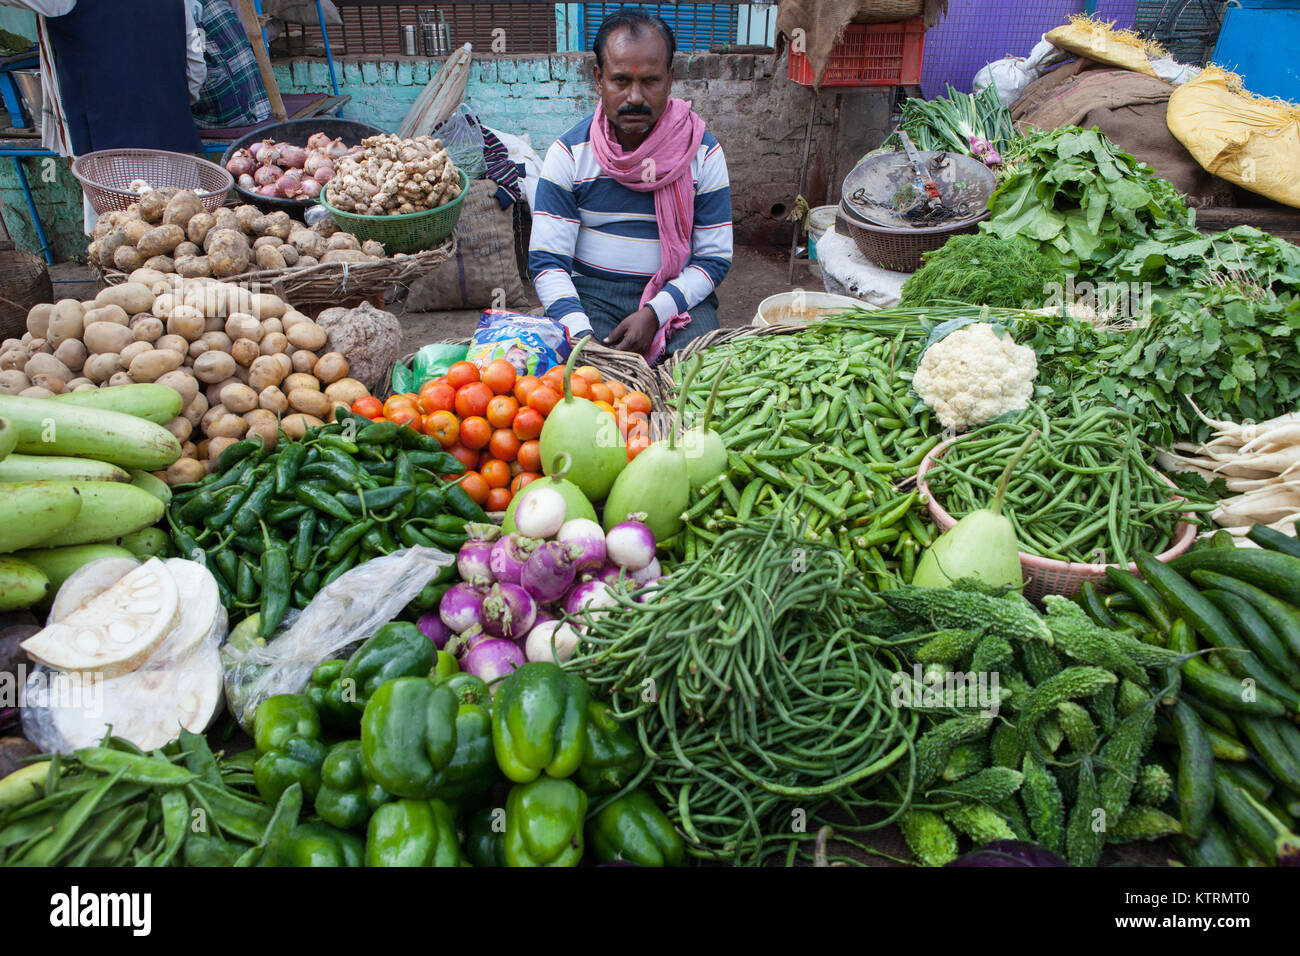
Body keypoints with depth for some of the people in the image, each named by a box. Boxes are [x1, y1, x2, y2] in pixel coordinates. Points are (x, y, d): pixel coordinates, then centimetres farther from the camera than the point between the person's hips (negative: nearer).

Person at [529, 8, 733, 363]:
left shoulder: (704, 152, 0)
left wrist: (655, 312, -18)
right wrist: (581, 334, -23)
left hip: (678, 294, 1)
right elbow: (548, 261, -5)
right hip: (590, 294, -1)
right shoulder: (568, 153, -2)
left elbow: (715, 258, -1)